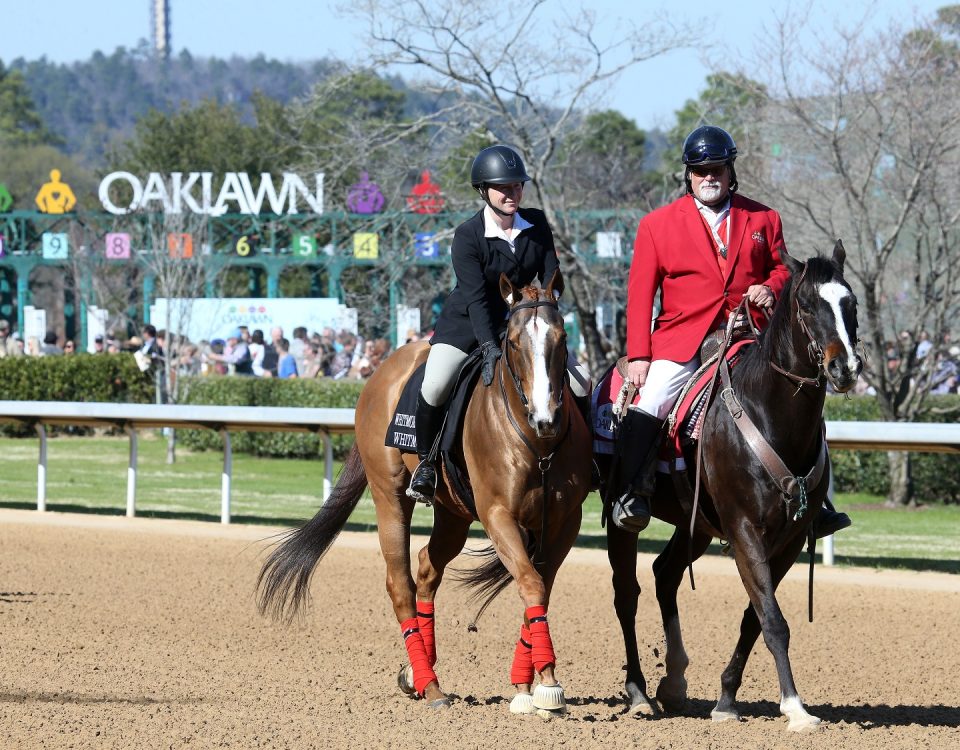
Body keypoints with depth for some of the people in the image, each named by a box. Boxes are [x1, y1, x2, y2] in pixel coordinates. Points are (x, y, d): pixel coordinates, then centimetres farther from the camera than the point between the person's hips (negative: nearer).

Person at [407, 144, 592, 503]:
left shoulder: (537, 225, -5)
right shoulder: (468, 235, -18)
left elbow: (551, 281, -4)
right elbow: (475, 297, -25)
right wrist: (490, 349, -36)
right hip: (466, 324, -4)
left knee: (580, 381, -8)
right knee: (434, 388, -27)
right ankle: (426, 463, -5)